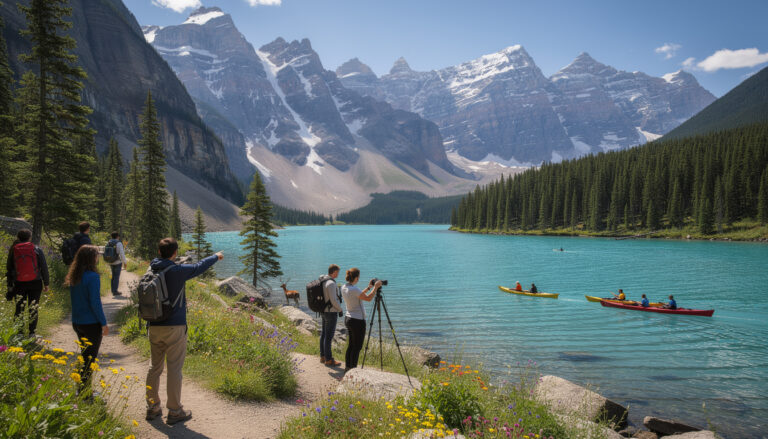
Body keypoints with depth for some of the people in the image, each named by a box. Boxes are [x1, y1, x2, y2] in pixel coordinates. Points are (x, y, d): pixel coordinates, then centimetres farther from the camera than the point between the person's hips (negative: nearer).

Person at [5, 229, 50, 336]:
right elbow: (44, 267, -3)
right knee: (33, 309, 7)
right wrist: (46, 283, 4)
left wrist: (10, 285, 17)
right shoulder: (37, 250, -3)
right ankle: (32, 333, 9)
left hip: (19, 284, 1)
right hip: (35, 283, -1)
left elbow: (9, 269, 9)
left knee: (19, 309, 11)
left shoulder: (13, 251, 2)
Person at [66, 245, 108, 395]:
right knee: (90, 359, 4)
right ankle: (84, 393, 10)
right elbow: (95, 302, -19)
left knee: (85, 356, 21)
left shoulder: (74, 277, 4)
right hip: (91, 323, -8)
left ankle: (83, 390, 30)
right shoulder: (92, 277, -19)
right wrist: (104, 323, -12)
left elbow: (74, 299, 12)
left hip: (77, 322, 8)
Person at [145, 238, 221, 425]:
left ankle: (152, 407, 27)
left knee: (154, 367, 16)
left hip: (154, 327, 6)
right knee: (174, 369, 2)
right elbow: (199, 267, 1)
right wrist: (216, 256, 20)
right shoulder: (177, 271, -16)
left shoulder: (150, 271, 2)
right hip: (174, 327, -6)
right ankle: (174, 411, 11)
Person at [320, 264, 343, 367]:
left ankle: (323, 356, 25)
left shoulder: (323, 281, 7)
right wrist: (340, 309, -6)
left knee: (323, 334, 15)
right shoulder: (331, 283, -20)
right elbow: (333, 300, -21)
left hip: (323, 311, 9)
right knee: (329, 336, -3)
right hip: (331, 313, -9)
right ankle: (329, 360, 3)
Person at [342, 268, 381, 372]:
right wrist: (375, 287, -10)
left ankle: (347, 368, 23)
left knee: (351, 345, 17)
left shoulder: (344, 287, 5)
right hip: (357, 321, -9)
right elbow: (368, 298, -18)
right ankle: (353, 370, 7)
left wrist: (368, 288, 17)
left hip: (348, 319, 9)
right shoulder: (353, 289, -23)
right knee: (357, 347, 1)